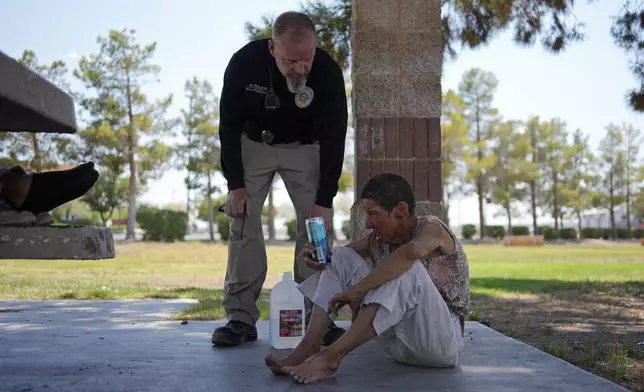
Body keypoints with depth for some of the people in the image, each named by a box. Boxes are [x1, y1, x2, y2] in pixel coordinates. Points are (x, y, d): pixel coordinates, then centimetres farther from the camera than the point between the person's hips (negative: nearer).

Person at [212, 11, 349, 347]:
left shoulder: (328, 72, -28)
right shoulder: (244, 63, -29)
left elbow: (333, 138, -21)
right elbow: (229, 126, -16)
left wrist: (324, 200, -24)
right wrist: (235, 185, -17)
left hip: (305, 146, 0)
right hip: (252, 143, 0)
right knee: (243, 224, -8)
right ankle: (241, 318, -3)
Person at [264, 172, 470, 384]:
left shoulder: (431, 228, -15)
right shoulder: (377, 240, 3)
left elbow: (411, 253, -39)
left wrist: (357, 291, -37)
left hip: (441, 341, -6)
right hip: (398, 341, 7)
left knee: (407, 268, -35)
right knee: (342, 256, -1)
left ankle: (332, 355, -36)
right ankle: (307, 349, -15)